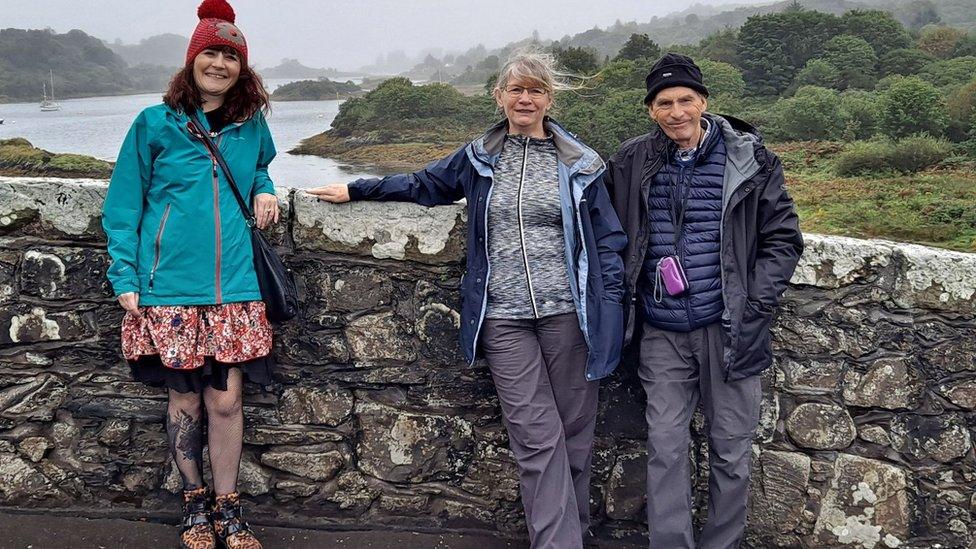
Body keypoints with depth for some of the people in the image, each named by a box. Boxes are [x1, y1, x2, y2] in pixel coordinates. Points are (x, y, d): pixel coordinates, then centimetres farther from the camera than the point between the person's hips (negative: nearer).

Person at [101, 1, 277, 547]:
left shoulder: (251, 125, 8)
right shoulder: (156, 124, 0)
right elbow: (124, 205, 3)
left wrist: (264, 189, 6)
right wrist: (125, 276, -4)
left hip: (234, 286, 2)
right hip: (170, 285, -1)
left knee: (226, 399, 1)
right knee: (185, 399, 7)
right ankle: (195, 502, 27)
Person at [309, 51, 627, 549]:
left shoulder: (580, 165, 6)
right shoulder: (478, 158, 11)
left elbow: (607, 240, 8)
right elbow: (424, 185, 26)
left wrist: (611, 310, 1)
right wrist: (355, 190, 24)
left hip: (568, 312, 0)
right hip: (504, 317, 1)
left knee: (573, 431, 5)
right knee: (536, 436, -4)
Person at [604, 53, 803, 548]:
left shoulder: (749, 159, -3)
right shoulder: (631, 163, 4)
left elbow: (783, 238, 0)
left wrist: (754, 308, -8)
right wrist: (625, 304, 7)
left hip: (726, 330, -1)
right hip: (662, 335, 2)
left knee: (730, 451, 8)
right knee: (665, 449, 3)